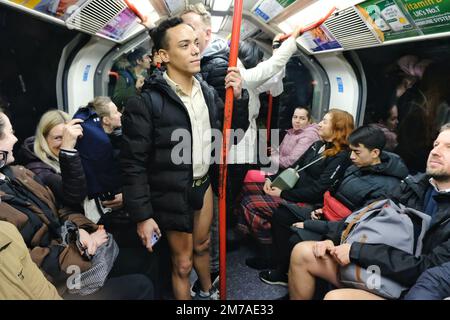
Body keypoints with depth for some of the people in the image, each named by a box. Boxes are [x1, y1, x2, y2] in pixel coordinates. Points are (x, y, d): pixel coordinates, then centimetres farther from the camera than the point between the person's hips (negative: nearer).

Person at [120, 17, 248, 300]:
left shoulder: (208, 92, 0)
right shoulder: (147, 102, -19)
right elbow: (134, 163, -16)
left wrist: (238, 98, -8)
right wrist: (142, 215, -15)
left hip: (204, 185, 6)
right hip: (174, 194, -5)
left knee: (202, 245, 27)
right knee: (183, 263, 13)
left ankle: (208, 292, 54)